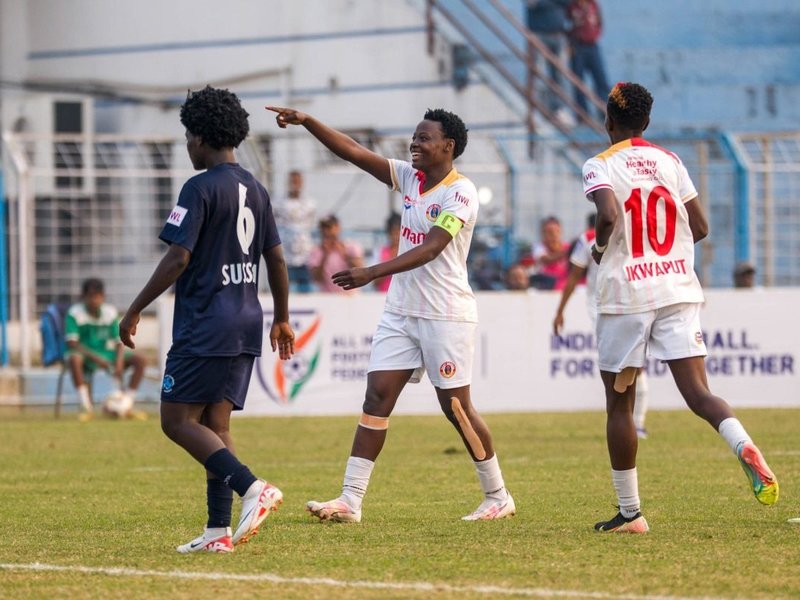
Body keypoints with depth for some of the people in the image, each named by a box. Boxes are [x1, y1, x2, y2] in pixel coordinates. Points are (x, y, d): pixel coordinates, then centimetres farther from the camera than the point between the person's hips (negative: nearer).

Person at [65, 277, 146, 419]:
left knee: (139, 359, -16)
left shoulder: (111, 313, 1)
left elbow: (119, 342, 1)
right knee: (74, 359, -41)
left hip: (106, 355, 4)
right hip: (85, 355, -4)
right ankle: (86, 406, -34)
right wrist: (95, 358, -32)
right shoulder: (75, 313, -12)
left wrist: (119, 362, -20)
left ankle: (126, 403, -13)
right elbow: (72, 343, -21)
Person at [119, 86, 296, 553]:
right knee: (216, 424, 9)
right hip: (246, 328, 8)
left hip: (205, 326, -8)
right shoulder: (256, 190, 12)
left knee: (178, 420, -4)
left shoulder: (201, 188, -12)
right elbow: (277, 259, 16)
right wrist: (282, 318, 26)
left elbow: (178, 258, -17)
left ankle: (252, 487, -20)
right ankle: (219, 530, 4)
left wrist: (136, 310, -9)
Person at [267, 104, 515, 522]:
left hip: (446, 314, -7)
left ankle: (498, 497, 16)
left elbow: (429, 249, -25)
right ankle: (350, 501, -7)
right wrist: (307, 122, -7)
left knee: (456, 407, 0)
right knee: (377, 396, -3)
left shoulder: (460, 193, -15)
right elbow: (355, 153, 5)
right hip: (400, 311, 7)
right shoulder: (410, 178, 8)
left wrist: (373, 273, -34)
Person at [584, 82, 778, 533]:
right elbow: (700, 228, 8)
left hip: (626, 294, -3)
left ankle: (630, 512, 11)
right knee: (698, 393, -3)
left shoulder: (600, 166, -4)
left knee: (619, 403, 9)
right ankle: (746, 448, -34)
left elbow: (609, 216, -23)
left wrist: (599, 247, -3)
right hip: (679, 291, 3)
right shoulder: (671, 162, 9)